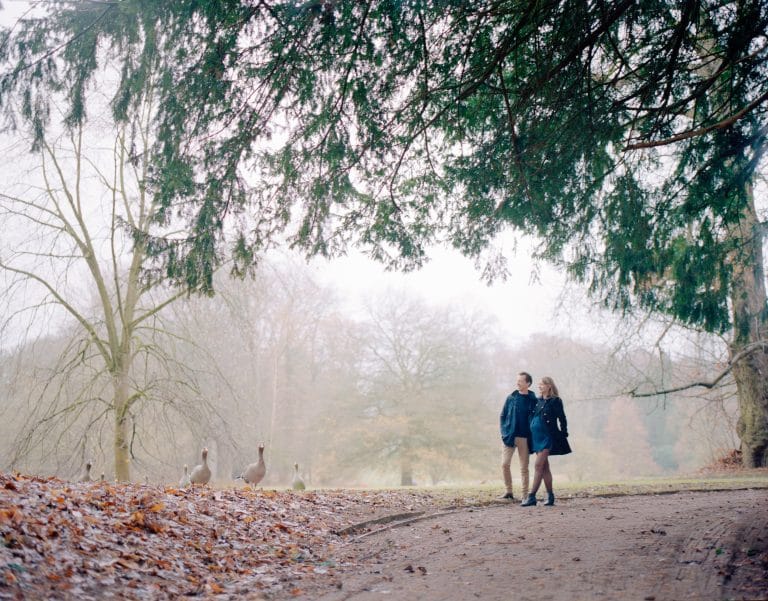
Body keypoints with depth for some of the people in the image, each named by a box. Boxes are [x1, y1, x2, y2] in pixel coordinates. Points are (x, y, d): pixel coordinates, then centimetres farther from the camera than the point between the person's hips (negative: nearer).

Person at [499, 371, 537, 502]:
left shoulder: (533, 400, 0)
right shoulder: (511, 398, 6)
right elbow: (503, 416, 10)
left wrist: (532, 437, -6)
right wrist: (504, 432, 0)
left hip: (524, 438, -1)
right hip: (509, 436, 2)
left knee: (524, 467, 4)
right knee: (505, 464, -7)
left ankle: (525, 495, 12)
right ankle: (509, 491, 7)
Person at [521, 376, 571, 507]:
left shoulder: (555, 401, -6)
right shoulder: (538, 401, 14)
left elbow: (562, 419, -6)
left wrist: (563, 435, -8)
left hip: (547, 437, -7)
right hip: (537, 437, 7)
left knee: (538, 465, -12)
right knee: (544, 467, 9)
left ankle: (532, 496, -13)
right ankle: (550, 496, 15)